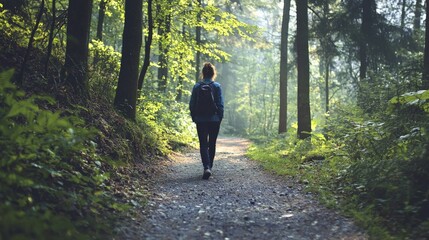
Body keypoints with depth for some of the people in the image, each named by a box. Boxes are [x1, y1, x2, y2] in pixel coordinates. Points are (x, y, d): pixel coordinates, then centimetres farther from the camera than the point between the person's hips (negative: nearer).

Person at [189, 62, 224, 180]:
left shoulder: (197, 86, -1)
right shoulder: (217, 86, -5)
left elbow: (192, 104, 1)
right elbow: (220, 105, -6)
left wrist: (194, 118, 11)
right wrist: (220, 118, 5)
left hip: (200, 120, 0)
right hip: (214, 120, 0)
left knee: (203, 144, 1)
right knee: (212, 144, 14)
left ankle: (206, 167, -19)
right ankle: (209, 167, 24)